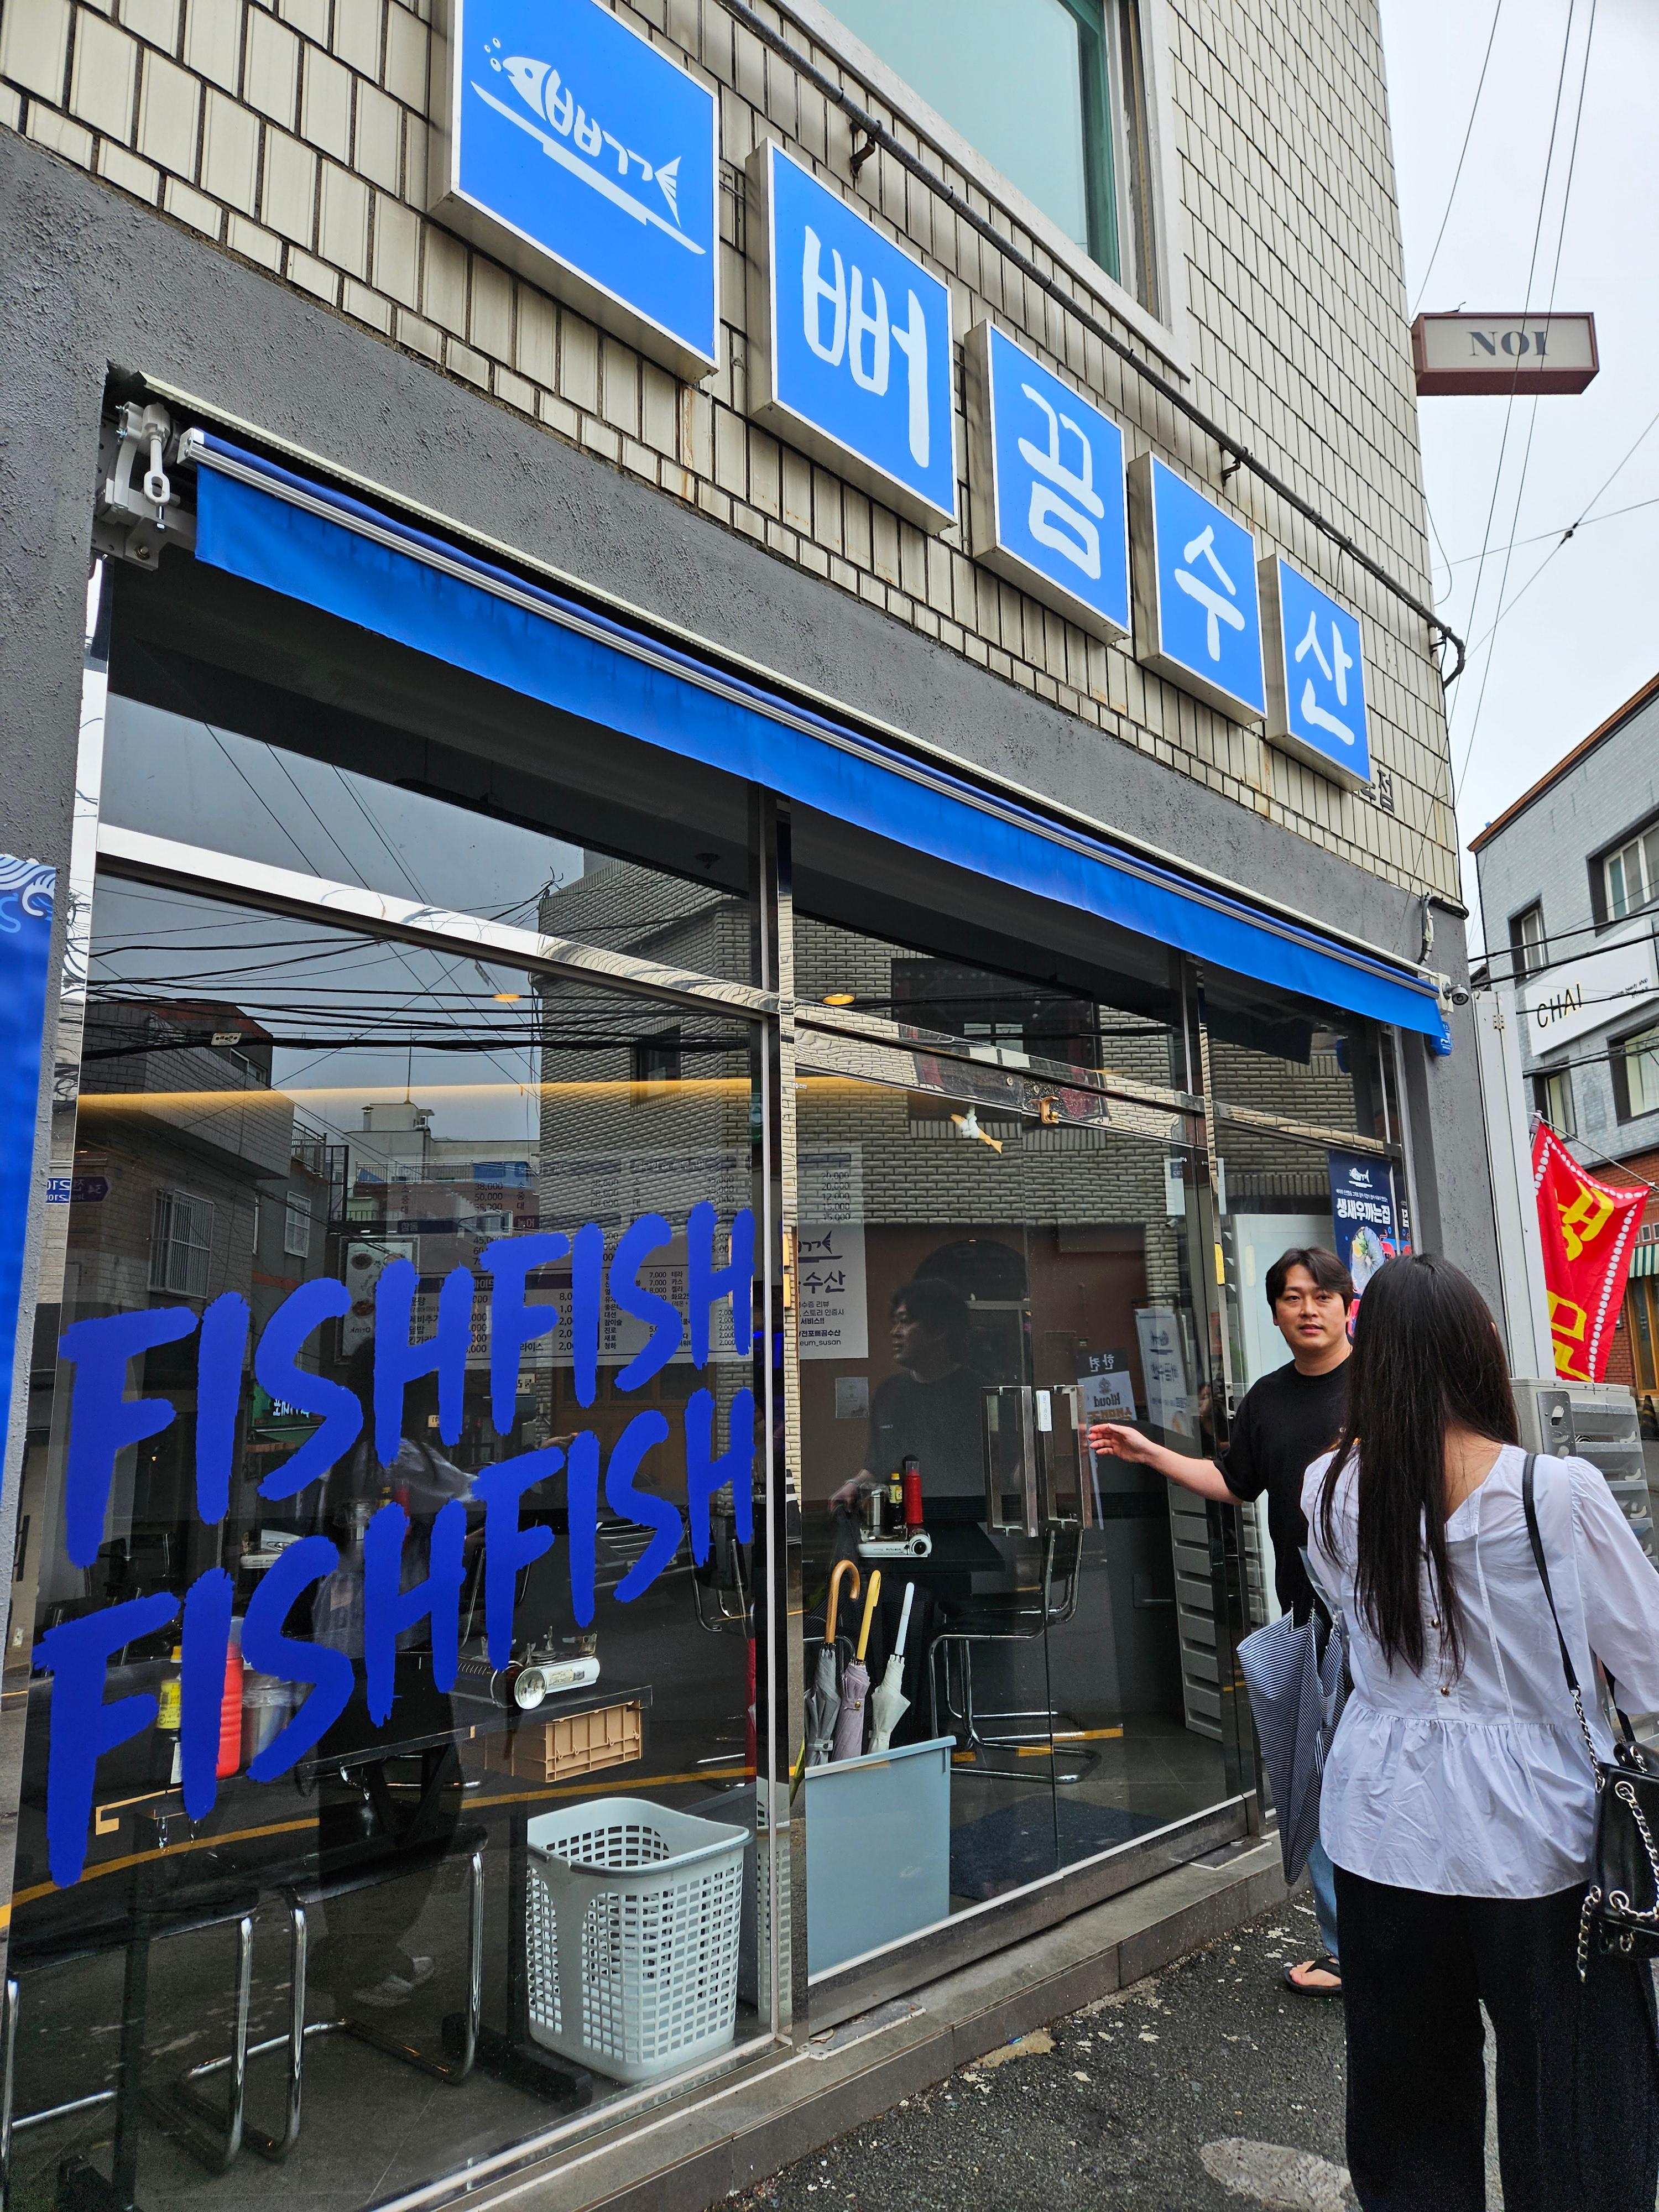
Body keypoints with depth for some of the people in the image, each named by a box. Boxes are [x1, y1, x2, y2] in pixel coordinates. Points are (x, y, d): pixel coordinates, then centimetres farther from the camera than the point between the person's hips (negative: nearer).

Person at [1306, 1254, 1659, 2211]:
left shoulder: (1333, 1490, -7)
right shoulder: (1558, 1492, -19)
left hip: (1385, 1832, 3)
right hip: (1529, 1834, -3)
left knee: (1408, 2092, 21)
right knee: (1569, 2100, 17)